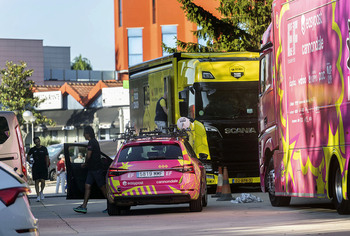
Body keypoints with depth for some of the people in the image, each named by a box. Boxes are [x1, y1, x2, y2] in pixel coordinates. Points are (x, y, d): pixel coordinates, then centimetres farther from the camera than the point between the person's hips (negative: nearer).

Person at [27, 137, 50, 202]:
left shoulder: (44, 148, 4)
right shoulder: (32, 149, 5)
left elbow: (47, 158, 7)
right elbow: (28, 156, 19)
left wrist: (47, 166, -1)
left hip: (43, 167, -1)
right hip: (35, 167, 1)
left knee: (42, 181, -9)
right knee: (36, 181, -2)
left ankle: (41, 192, 19)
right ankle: (38, 196, 2)